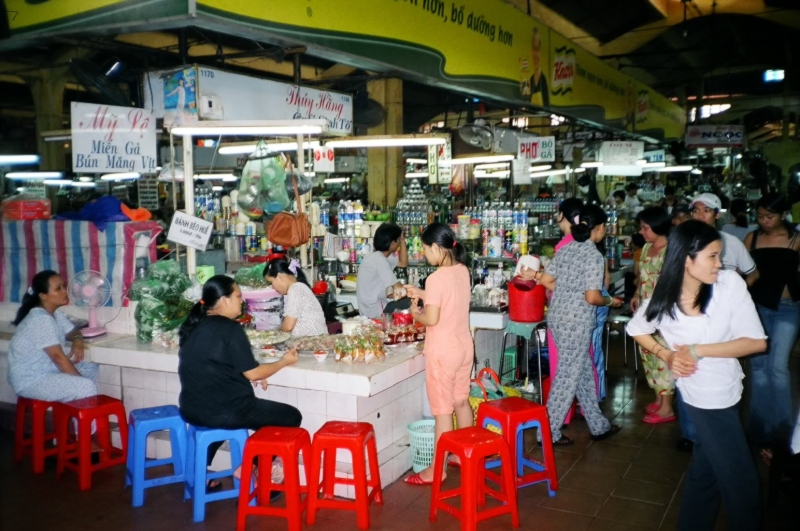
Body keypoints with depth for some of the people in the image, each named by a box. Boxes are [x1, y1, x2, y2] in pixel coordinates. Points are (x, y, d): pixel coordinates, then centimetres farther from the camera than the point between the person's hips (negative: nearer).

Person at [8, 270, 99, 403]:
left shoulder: (55, 313, 6)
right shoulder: (41, 320, -23)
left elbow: (73, 331, 19)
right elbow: (58, 357, -26)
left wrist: (78, 340, -6)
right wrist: (82, 382, -22)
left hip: (47, 370, 10)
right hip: (30, 380, -10)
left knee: (92, 370, 11)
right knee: (87, 388, -23)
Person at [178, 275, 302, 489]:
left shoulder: (193, 326, 9)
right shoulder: (229, 328, -14)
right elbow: (252, 373, -10)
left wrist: (249, 376, 17)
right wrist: (284, 361, 5)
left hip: (192, 409, 8)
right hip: (223, 411, -8)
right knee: (291, 416, 5)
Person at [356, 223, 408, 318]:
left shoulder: (379, 256, 9)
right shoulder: (380, 260, -19)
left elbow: (403, 263, 18)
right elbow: (398, 288, -18)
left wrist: (402, 240, 9)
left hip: (371, 307, 9)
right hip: (375, 310, -9)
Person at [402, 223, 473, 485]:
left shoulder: (436, 278, -21)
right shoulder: (462, 271, 4)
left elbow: (431, 319, -22)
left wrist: (415, 313, -3)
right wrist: (422, 294, 14)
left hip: (443, 352, -8)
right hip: (464, 347, 8)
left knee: (442, 410, 0)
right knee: (461, 401, 21)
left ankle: (437, 469, 9)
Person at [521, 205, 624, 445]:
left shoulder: (565, 249, 7)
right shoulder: (595, 256, -15)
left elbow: (547, 281, 4)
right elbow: (592, 297, -16)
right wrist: (610, 301, -2)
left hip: (558, 318, 8)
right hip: (576, 323, -8)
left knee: (584, 372, 19)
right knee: (567, 376, 3)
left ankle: (598, 425, 31)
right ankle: (549, 432, 12)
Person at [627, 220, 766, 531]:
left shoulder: (730, 283, -15)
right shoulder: (663, 299, -14)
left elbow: (756, 341, -16)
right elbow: (636, 330, 7)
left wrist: (697, 350, -20)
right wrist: (667, 355, -8)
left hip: (726, 391, 3)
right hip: (707, 396, -3)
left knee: (706, 468, 22)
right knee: (740, 479, 4)